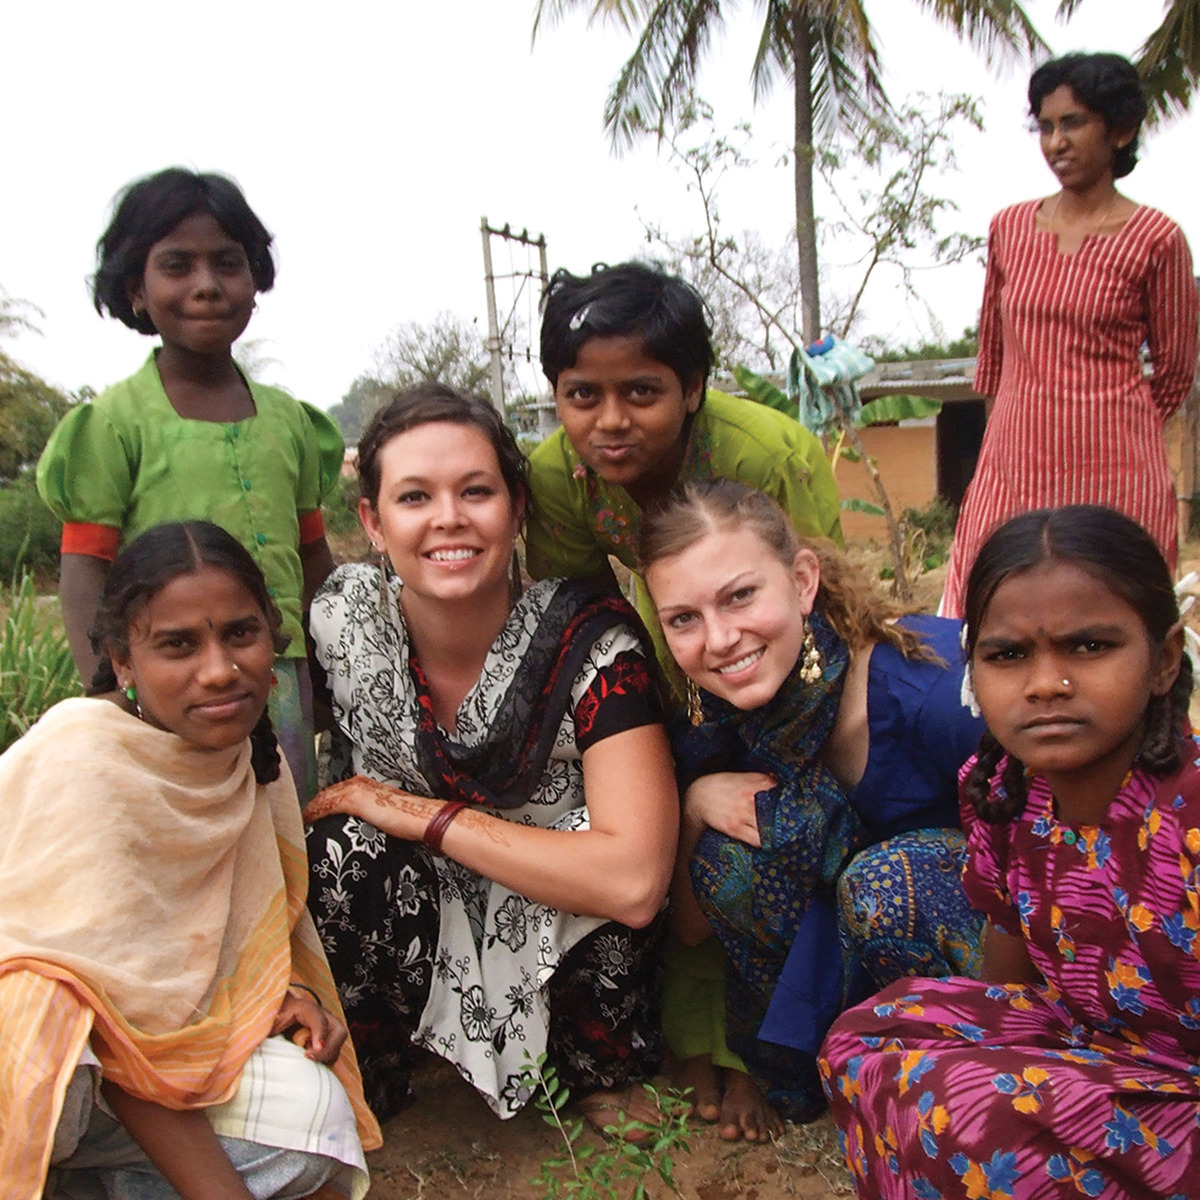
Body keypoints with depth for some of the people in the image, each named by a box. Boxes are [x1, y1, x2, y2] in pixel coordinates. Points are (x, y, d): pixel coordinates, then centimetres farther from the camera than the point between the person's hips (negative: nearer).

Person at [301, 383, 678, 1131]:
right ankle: (362, 1085, 2)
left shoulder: (591, 640, -24)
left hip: (566, 938, -1)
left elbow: (635, 882, -33)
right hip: (416, 932, 2)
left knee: (597, 853, -31)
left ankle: (604, 1072, 1)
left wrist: (416, 811, -28)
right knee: (347, 851, -27)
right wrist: (352, 809, -11)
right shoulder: (343, 618, -15)